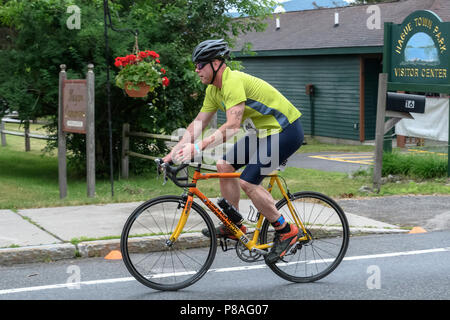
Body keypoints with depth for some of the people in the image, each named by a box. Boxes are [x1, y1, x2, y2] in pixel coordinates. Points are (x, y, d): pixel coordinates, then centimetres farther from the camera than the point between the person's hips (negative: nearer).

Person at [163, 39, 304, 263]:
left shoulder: (234, 82, -25)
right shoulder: (214, 89, 6)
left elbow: (232, 126, -35)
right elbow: (198, 123, 10)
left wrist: (198, 148, -40)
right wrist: (173, 153, 2)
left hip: (286, 131, -10)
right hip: (264, 131, 10)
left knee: (248, 182, -17)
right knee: (224, 166, 4)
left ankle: (285, 232, -4)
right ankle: (234, 225, 15)